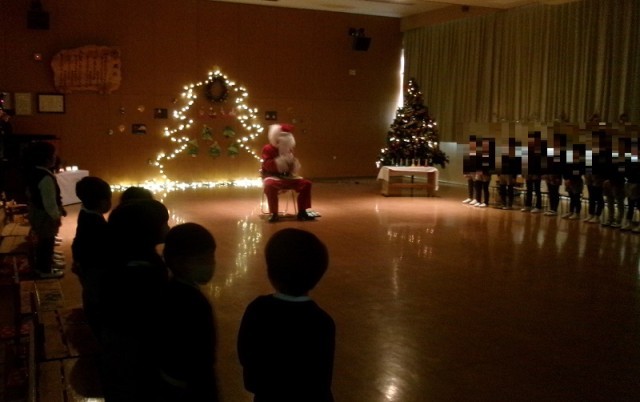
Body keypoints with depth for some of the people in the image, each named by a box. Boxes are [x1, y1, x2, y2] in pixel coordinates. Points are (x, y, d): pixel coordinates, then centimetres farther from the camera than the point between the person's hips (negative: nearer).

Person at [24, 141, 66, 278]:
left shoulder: (33, 172, 3)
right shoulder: (46, 178, -29)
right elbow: (49, 201, -27)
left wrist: (59, 209, 17)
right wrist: (56, 216, -14)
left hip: (37, 211, 10)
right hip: (45, 214, -10)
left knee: (44, 240, 26)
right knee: (47, 241, 7)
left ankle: (46, 262, 44)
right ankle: (45, 270, 21)